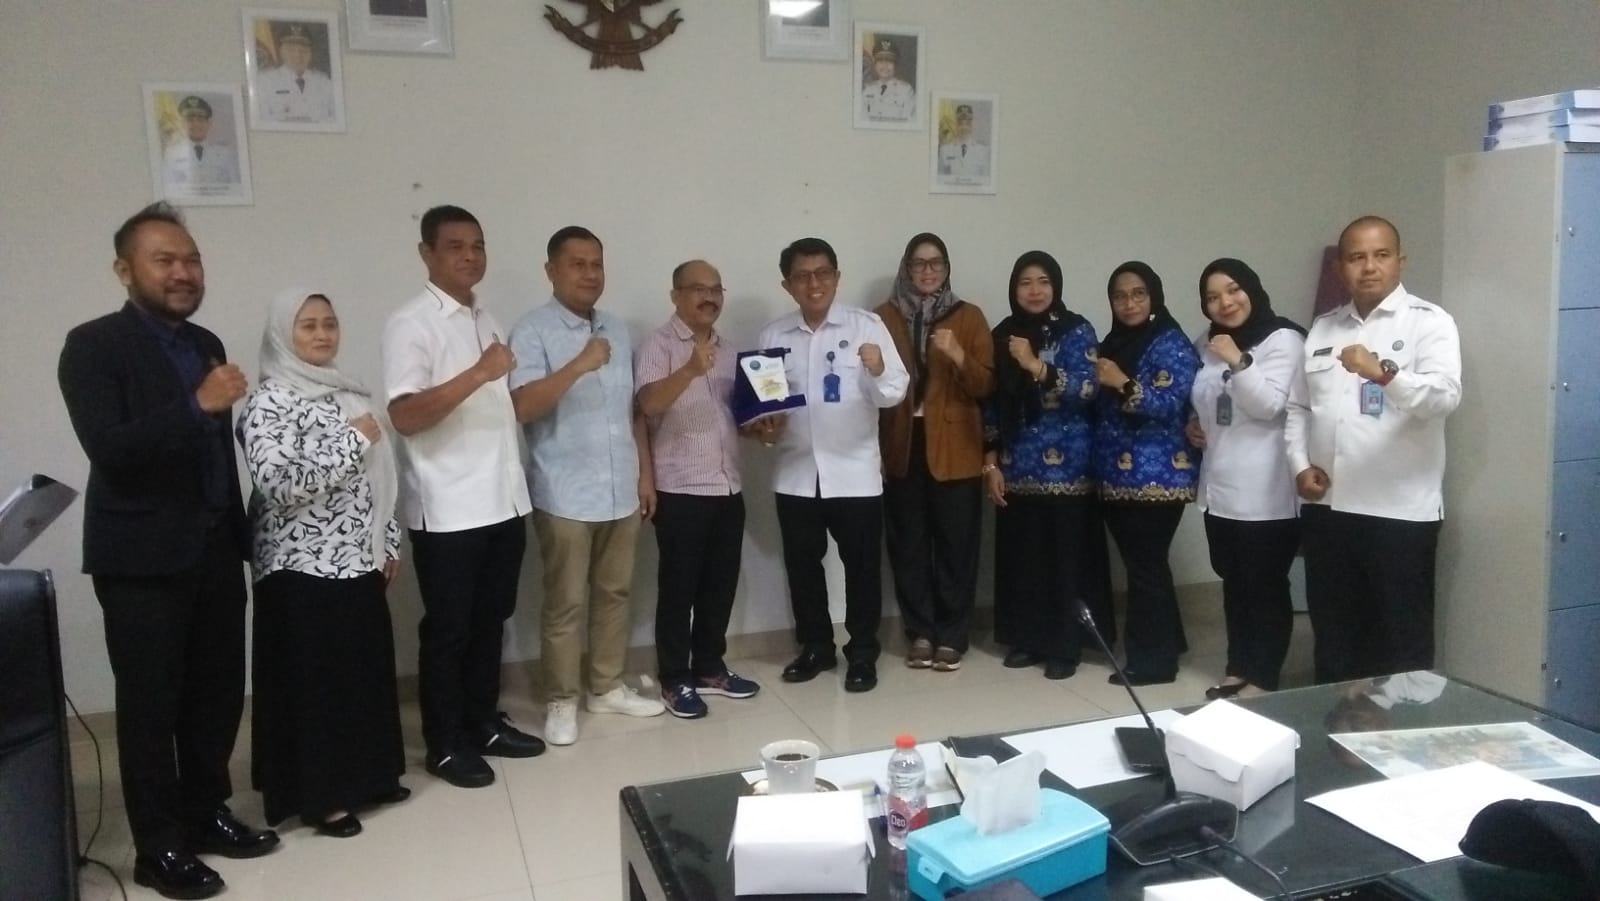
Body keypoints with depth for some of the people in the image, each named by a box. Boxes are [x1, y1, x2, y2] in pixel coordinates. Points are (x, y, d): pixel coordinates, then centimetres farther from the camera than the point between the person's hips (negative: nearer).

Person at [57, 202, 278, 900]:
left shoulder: (207, 345, 11)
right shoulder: (93, 346, -9)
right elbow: (108, 450, -20)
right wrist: (198, 404, -28)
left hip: (214, 550, 6)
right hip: (142, 557, -6)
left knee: (218, 692, 13)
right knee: (149, 704, 5)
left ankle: (204, 813, 30)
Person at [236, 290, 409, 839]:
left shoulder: (346, 394, 11)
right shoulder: (269, 402, -13)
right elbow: (278, 485, -25)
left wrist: (389, 543, 14)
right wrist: (350, 441, -21)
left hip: (357, 560, 8)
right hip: (303, 568, -8)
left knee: (366, 668, 14)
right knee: (311, 679, 3)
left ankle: (366, 776, 29)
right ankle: (318, 795, 16)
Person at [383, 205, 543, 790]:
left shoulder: (487, 320, 14)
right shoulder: (410, 323, -10)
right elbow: (405, 416, -20)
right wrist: (478, 374, -27)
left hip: (503, 501, 7)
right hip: (447, 509, -7)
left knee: (490, 620, 16)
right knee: (447, 628, 4)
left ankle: (483, 723, 29)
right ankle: (445, 744, 17)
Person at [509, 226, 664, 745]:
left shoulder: (617, 329, 12)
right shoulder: (532, 332, -9)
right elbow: (522, 406, -22)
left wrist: (645, 473, 12)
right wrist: (579, 365, -29)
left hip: (621, 492, 6)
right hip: (565, 496, -6)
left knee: (615, 593, 14)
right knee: (566, 603, 2)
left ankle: (607, 687, 28)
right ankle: (561, 701, 16)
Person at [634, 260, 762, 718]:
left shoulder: (726, 349, 15)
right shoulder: (658, 344, -7)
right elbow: (649, 403, -23)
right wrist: (690, 370, -38)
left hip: (728, 486, 7)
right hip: (680, 490, -7)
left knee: (721, 584, 13)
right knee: (679, 587, 1)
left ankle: (709, 667, 27)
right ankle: (675, 680, 12)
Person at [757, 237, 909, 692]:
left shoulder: (867, 325, -5)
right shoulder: (773, 334, 4)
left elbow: (895, 393, -13)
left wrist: (879, 372, -34)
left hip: (855, 471, -3)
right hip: (795, 473, 3)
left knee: (861, 565, 6)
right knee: (802, 565, 13)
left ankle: (862, 653, 20)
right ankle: (815, 647, 29)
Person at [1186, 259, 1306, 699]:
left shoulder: (1283, 339, -8)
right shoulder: (1206, 345, 13)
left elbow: (1269, 405, -16)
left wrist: (1238, 361, -25)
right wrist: (1193, 424, 7)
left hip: (1265, 492, -7)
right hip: (1220, 486, 7)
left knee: (1267, 586, 0)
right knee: (1234, 583, 15)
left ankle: (1262, 680, 7)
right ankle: (1238, 670, 25)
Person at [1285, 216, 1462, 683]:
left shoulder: (1428, 322, -4)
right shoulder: (1323, 327, 13)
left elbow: (1445, 395, -20)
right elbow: (1297, 406, 15)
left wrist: (1384, 374, -37)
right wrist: (1300, 465, 0)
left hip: (1400, 511, -5)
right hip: (1326, 507, 5)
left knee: (1402, 642, 5)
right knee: (1333, 633, 15)